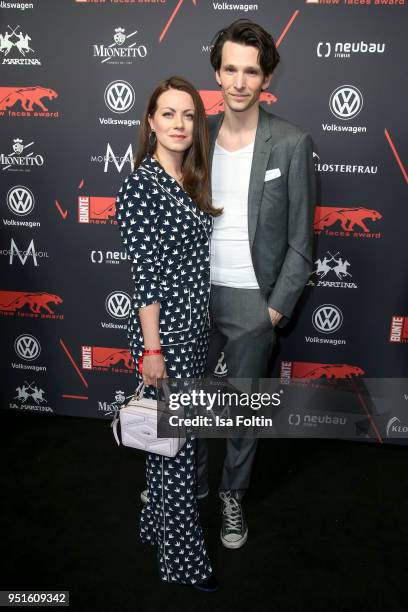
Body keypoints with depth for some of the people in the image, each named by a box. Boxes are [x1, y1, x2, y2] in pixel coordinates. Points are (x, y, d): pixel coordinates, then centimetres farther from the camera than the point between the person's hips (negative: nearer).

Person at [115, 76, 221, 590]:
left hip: (192, 327, 9)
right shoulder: (141, 185, -16)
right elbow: (145, 274, -19)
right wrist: (151, 349, -18)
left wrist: (197, 326, 18)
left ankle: (157, 521, 40)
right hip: (166, 333, -8)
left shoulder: (188, 181, 10)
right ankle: (183, 559, 22)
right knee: (176, 442, 4)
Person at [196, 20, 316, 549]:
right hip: (196, 295, 3)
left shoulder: (292, 144, -8)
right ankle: (192, 481, 42)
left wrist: (277, 307, -10)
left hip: (253, 303, -3)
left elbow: (300, 241, -6)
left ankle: (233, 495, 36)